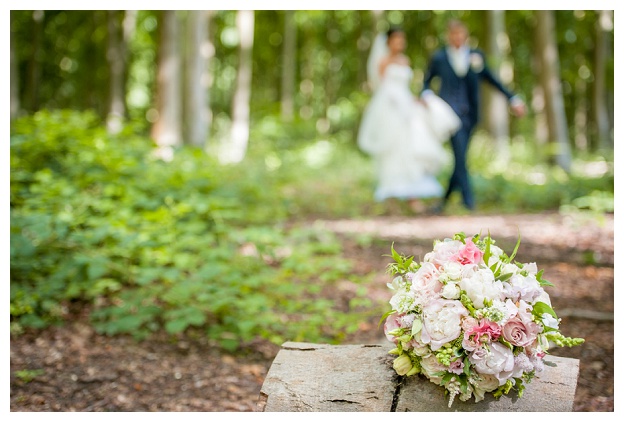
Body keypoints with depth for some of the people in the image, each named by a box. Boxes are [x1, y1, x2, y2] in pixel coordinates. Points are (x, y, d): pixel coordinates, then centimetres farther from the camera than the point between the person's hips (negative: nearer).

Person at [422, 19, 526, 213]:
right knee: (460, 153, -19)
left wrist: (512, 97, 12)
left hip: (470, 112, 3)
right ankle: (468, 197, -20)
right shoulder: (439, 57, 7)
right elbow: (427, 80, 17)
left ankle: (445, 200, 15)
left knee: (460, 157, 3)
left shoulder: (476, 55, 10)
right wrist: (426, 94, -5)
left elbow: (491, 79, 15)